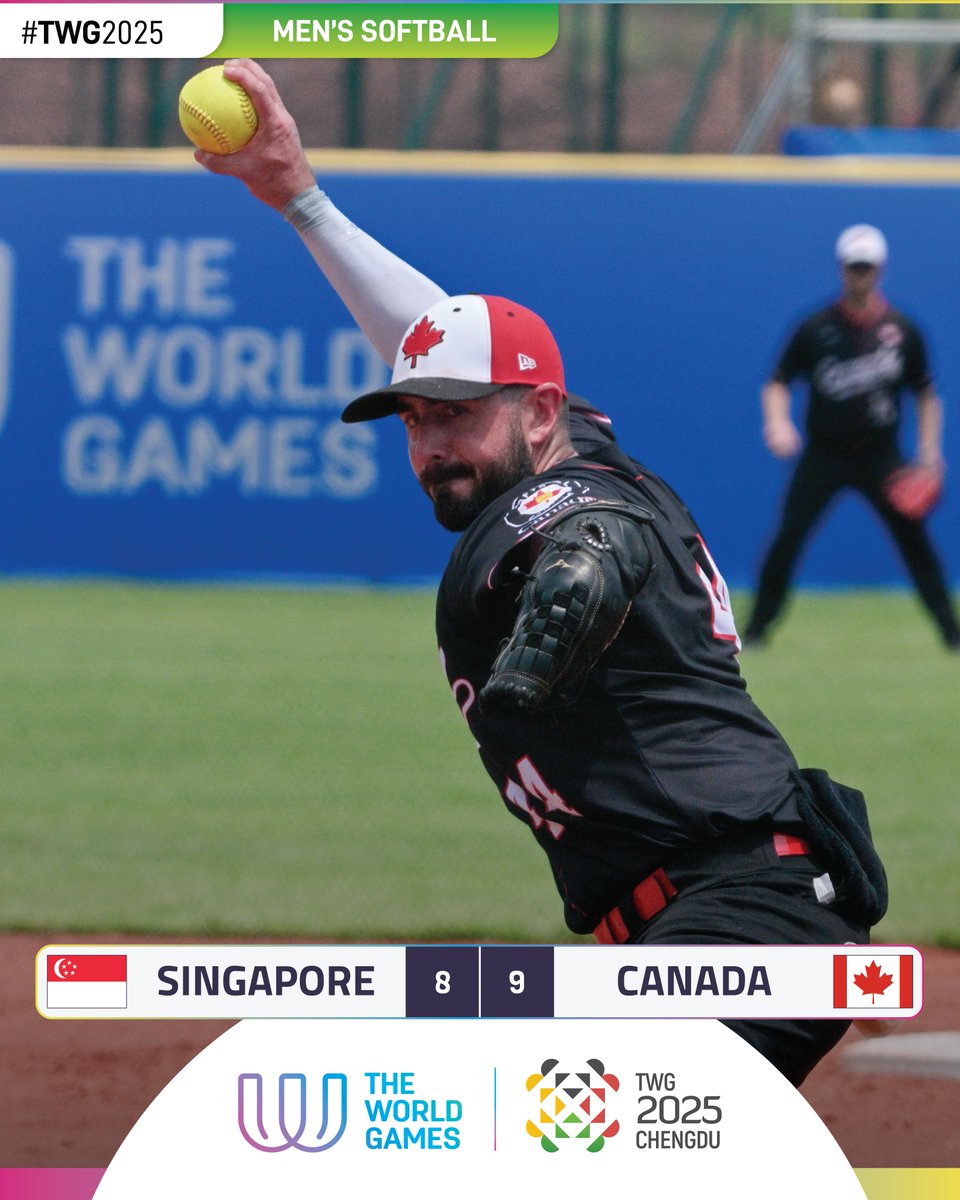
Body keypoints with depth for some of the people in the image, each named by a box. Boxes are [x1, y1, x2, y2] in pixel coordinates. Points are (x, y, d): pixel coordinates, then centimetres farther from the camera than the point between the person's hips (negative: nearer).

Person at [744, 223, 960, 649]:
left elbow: (925, 392, 8)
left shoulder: (901, 330, -1)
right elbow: (778, 383, -1)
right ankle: (756, 630, 1)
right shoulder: (816, 328, -5)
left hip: (881, 456, 1)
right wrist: (777, 422, -21)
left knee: (914, 537, -5)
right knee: (788, 538, -9)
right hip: (823, 455, -1)